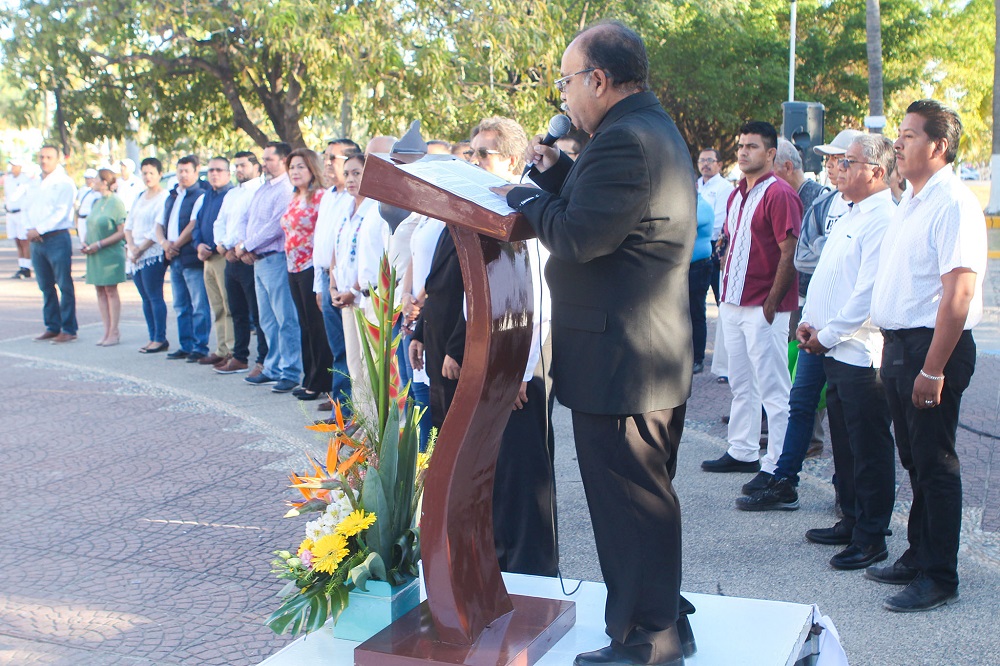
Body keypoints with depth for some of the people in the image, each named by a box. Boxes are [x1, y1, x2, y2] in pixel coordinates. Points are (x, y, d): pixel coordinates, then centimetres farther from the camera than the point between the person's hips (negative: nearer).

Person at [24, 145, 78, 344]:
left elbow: (61, 212, -13)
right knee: (46, 286, 10)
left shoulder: (64, 183, -4)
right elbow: (25, 209, 15)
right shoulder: (35, 186, 18)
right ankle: (52, 327, 18)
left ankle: (68, 329, -1)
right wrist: (29, 229, -4)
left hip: (57, 239, -7)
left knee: (64, 286, -4)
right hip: (36, 241, 7)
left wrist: (39, 229, -16)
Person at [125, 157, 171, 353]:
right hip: (136, 255, 8)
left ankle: (160, 339, -2)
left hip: (153, 254, -8)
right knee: (145, 298, 8)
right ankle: (152, 337, 13)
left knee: (154, 296, -7)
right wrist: (131, 246, -2)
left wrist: (140, 249, -10)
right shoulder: (139, 198, 17)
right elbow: (129, 224, 14)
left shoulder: (164, 198, -7)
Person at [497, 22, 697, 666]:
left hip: (618, 363, -12)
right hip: (659, 358, 12)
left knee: (630, 505, 0)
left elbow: (578, 237, -24)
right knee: (647, 499, 21)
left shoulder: (625, 140, -19)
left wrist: (522, 196, -8)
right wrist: (559, 172, 10)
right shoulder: (655, 129, 17)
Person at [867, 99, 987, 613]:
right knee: (913, 459, 17)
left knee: (934, 463, 0)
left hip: (933, 345, -9)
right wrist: (893, 353, 16)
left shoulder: (953, 205, -15)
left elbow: (959, 291, -22)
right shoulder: (910, 201, 15)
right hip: (898, 343, 9)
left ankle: (939, 577, 10)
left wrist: (932, 369, -24)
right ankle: (917, 557, 30)